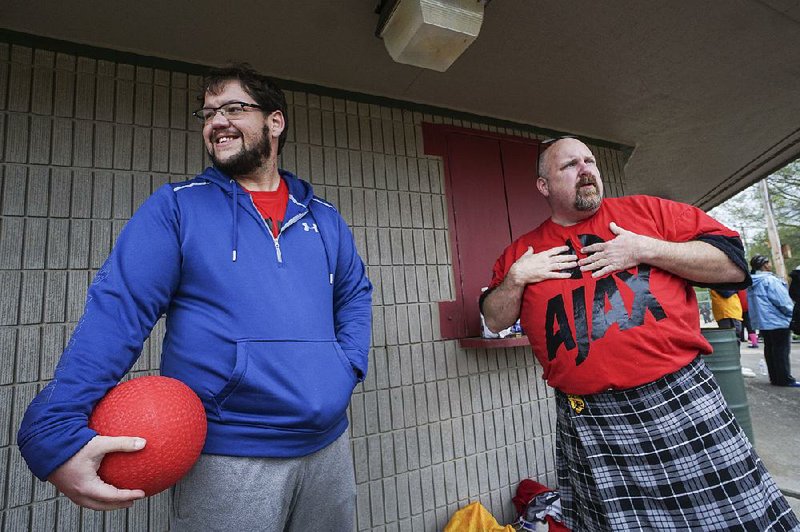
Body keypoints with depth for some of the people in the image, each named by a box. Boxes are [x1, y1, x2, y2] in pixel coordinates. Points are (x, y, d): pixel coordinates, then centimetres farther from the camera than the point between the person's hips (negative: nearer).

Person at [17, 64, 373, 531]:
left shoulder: (324, 218, 8)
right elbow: (118, 308, -10)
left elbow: (355, 294, 14)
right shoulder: (176, 207, -2)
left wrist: (348, 367, -1)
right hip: (224, 457, -3)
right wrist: (57, 429, -20)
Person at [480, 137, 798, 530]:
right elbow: (494, 321, 7)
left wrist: (647, 249, -11)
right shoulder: (523, 250, 6)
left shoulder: (648, 210, 4)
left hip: (683, 401, 0)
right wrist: (516, 278, -10)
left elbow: (734, 264, 1)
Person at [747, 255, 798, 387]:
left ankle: (775, 378, 19)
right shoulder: (770, 280, -17)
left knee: (770, 350, 13)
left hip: (762, 322, 8)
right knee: (782, 351, 0)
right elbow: (784, 302, -16)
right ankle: (785, 379, 6)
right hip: (778, 322, -8)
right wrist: (793, 314, -1)